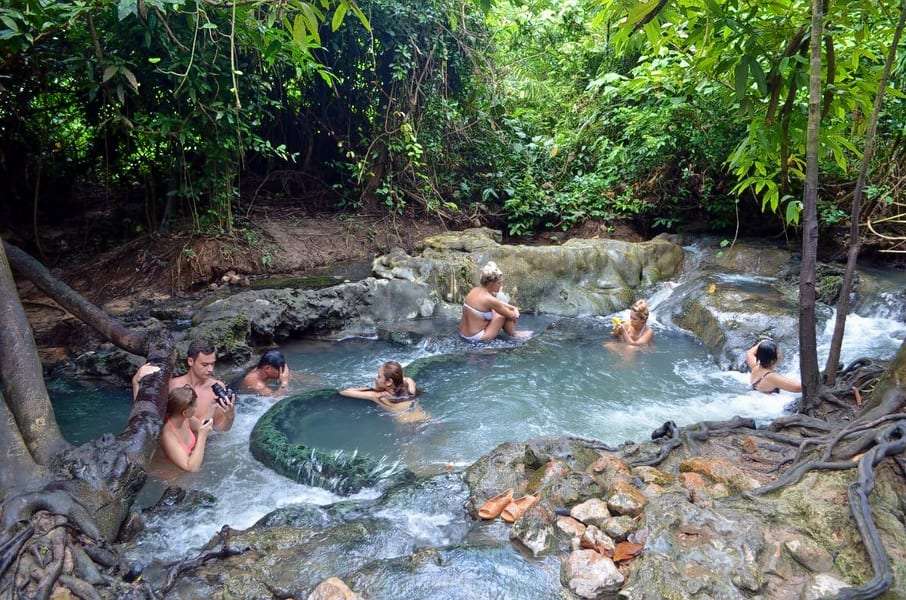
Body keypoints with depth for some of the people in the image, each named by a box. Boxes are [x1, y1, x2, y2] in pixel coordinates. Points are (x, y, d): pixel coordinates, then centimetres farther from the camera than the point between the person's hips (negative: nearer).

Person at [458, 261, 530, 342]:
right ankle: (513, 334, 25)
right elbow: (512, 316, -11)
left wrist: (513, 308, 11)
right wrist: (515, 314, 11)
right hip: (477, 338, -8)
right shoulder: (489, 299, -23)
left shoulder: (475, 290, 0)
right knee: (506, 313, 2)